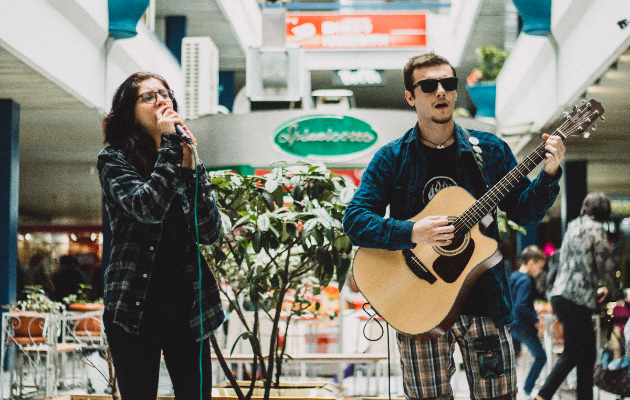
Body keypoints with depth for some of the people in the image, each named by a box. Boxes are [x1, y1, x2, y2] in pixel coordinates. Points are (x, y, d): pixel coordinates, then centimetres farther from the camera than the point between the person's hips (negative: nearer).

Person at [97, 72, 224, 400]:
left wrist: (191, 166, -8)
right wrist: (169, 145, -13)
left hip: (187, 304, 4)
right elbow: (147, 208, -19)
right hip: (136, 307, -3)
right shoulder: (114, 160, 0)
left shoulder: (186, 160, 12)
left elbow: (210, 233, 0)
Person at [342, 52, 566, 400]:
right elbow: (354, 220, -7)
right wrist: (411, 234, -22)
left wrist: (548, 175, -9)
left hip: (485, 301, 2)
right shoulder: (392, 158, 1)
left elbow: (525, 212, 8)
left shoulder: (489, 149, 7)